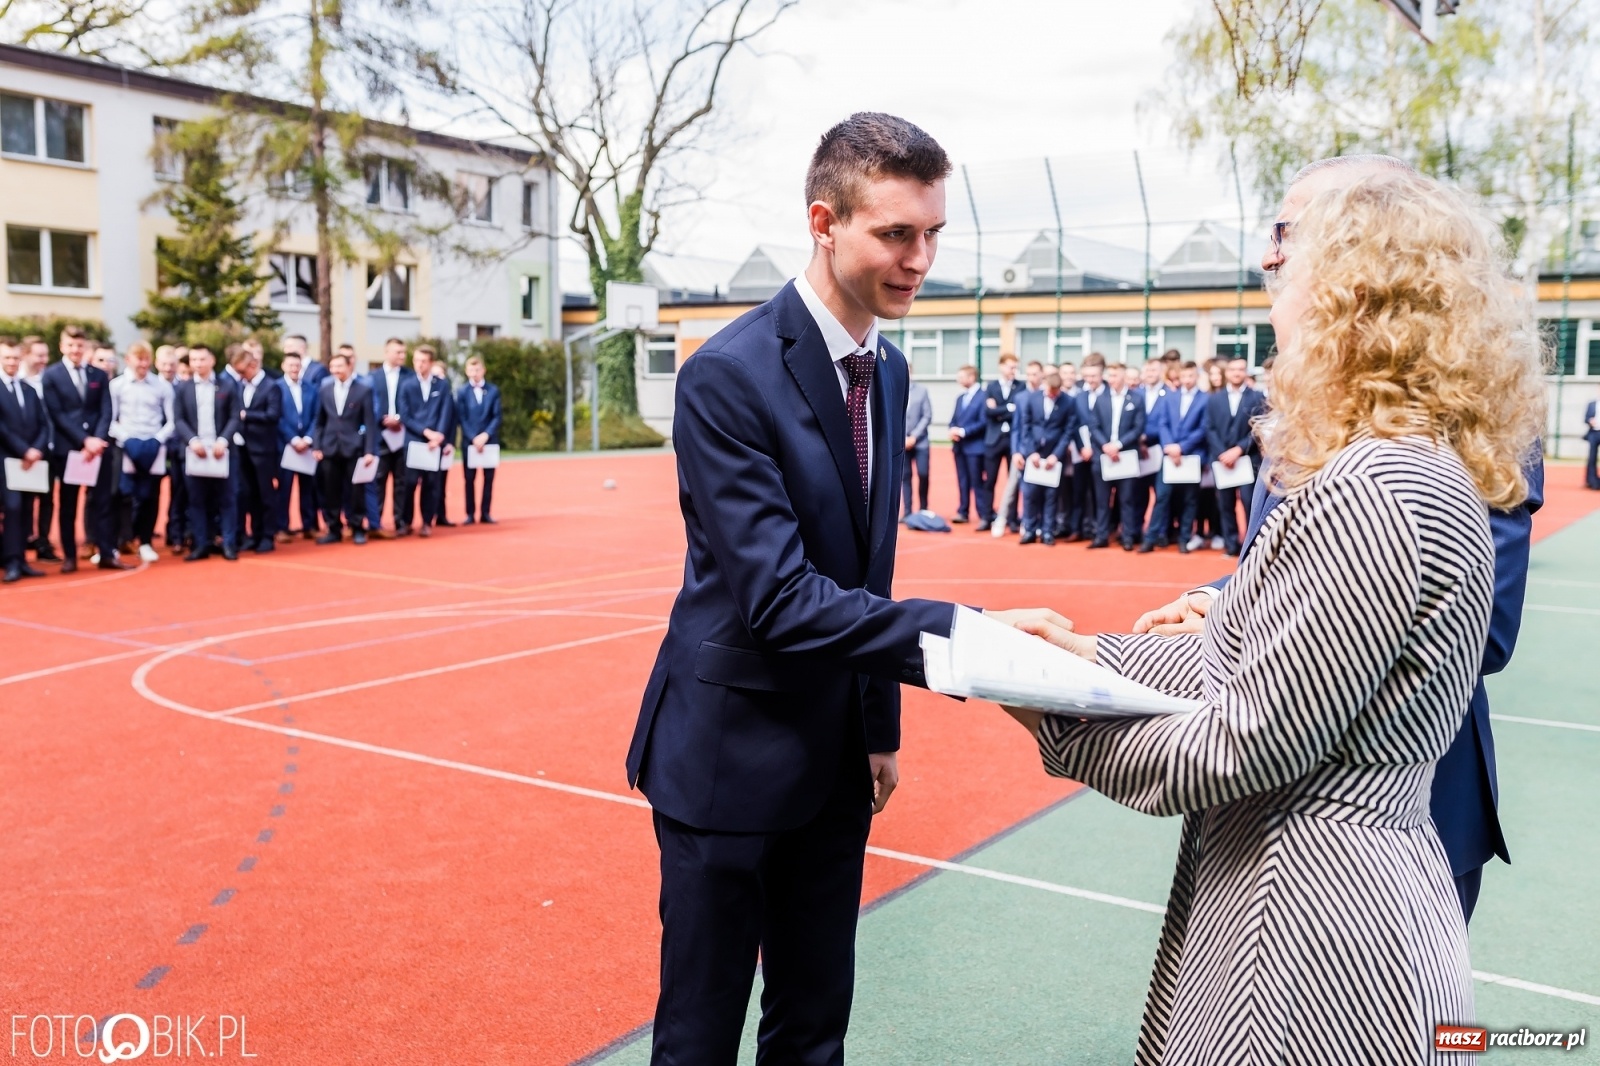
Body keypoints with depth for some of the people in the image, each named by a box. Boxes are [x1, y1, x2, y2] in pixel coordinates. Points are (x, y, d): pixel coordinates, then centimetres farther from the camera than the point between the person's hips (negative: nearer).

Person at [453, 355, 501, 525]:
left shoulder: (494, 390, 6)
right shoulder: (461, 392, 3)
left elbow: (497, 417, 0)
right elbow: (461, 419, -2)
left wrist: (486, 435, -12)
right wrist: (473, 438, -13)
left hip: (489, 440, 1)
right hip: (469, 441, -1)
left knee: (489, 478, 2)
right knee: (469, 479, 0)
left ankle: (485, 513, 7)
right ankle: (470, 514, 5)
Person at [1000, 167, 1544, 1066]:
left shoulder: (1374, 492, -24)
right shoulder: (1417, 469, 8)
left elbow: (1247, 742, -22)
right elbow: (1251, 665, 11)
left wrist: (1062, 725, -10)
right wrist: (1096, 655, 10)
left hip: (1321, 913, -9)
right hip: (1343, 884, 9)